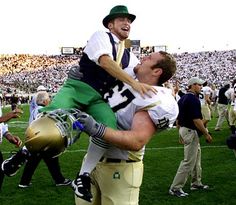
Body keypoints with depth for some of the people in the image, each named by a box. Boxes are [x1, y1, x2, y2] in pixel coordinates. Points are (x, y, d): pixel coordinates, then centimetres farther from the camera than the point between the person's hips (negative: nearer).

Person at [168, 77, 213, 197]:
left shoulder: (182, 99, 11)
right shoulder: (193, 99, -19)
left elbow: (177, 118, 15)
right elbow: (196, 120, -23)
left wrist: (180, 134, 22)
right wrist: (207, 134, -15)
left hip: (183, 129, 10)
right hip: (191, 132, -10)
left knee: (196, 157, 21)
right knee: (188, 161, -5)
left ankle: (196, 183, 31)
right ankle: (175, 188, -2)